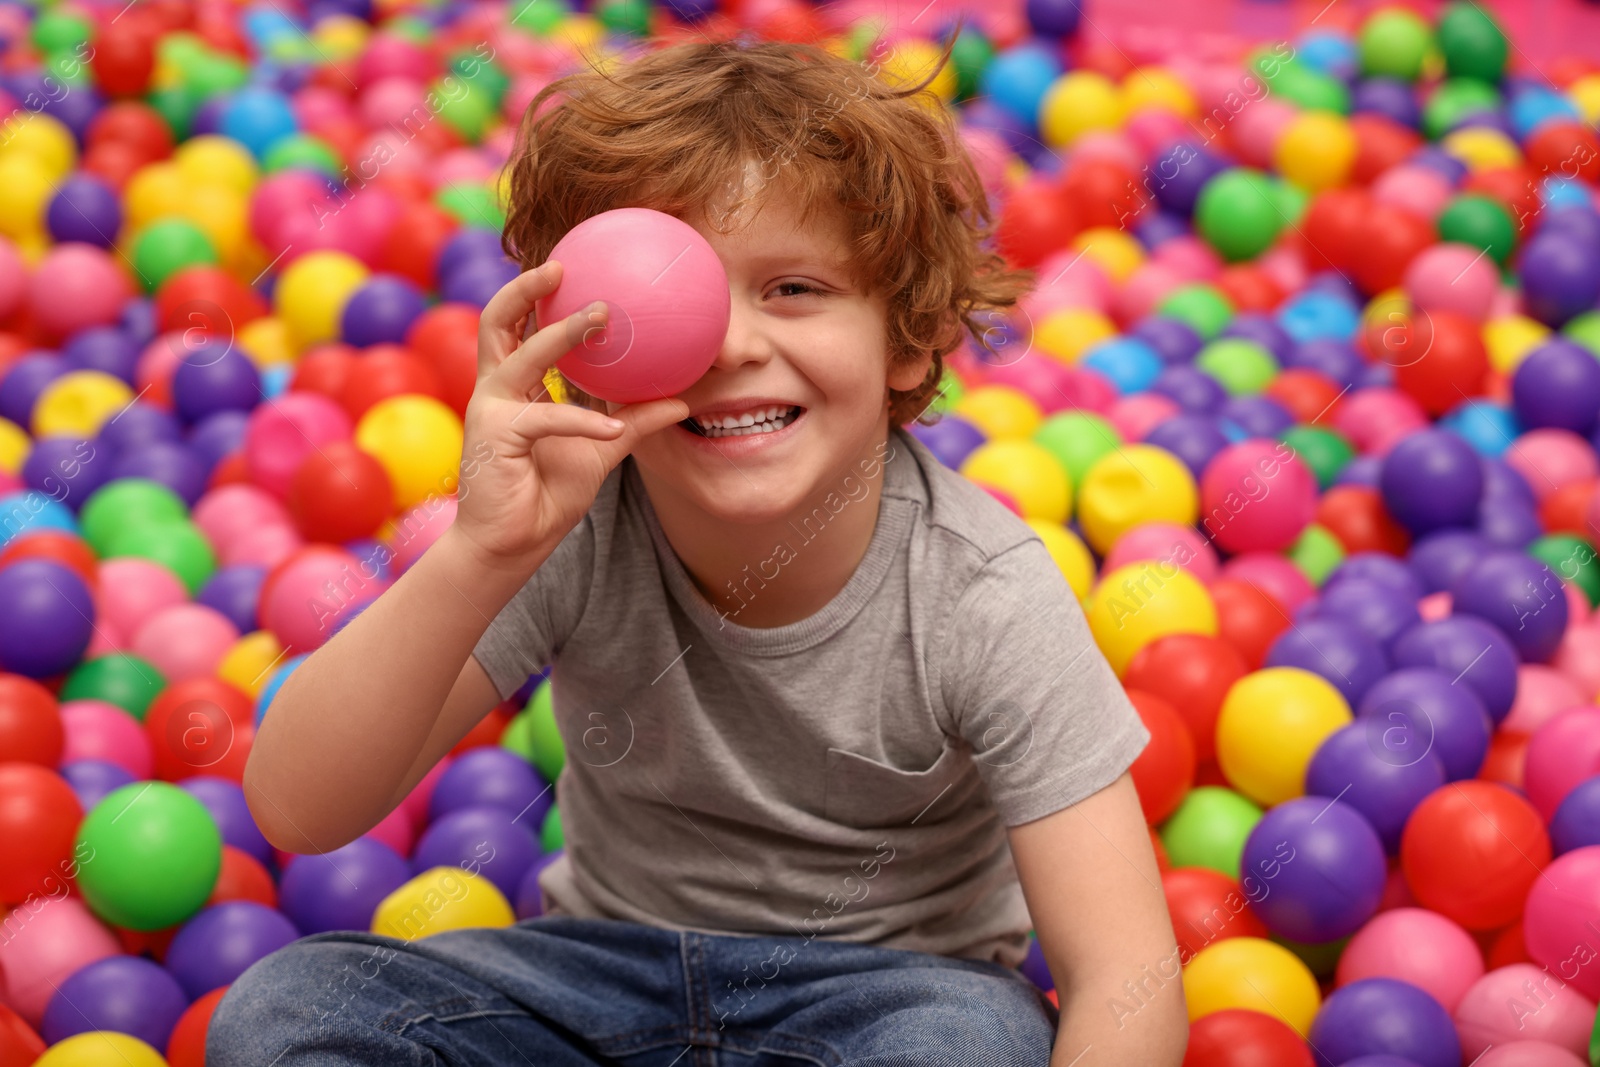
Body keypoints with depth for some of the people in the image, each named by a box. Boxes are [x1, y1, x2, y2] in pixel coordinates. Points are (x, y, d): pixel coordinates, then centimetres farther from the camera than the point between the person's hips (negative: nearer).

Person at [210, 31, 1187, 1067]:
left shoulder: (984, 595, -22)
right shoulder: (570, 533, -18)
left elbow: (1129, 979, -25)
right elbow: (297, 811, -25)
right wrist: (477, 556, -40)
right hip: (611, 968, 2)